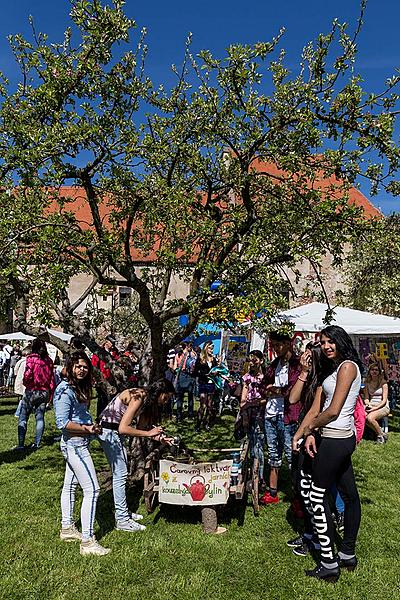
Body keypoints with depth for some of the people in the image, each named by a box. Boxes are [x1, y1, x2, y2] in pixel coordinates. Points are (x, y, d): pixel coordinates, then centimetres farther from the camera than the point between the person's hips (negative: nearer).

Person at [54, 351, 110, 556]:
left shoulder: (79, 388, 9)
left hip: (77, 445, 10)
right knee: (91, 490, -9)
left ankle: (67, 528, 35)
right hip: (74, 445, -10)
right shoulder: (65, 391, -19)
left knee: (70, 485, 20)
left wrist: (91, 425, 6)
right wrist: (86, 429, -20)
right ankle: (87, 542, -2)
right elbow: (62, 423, -22)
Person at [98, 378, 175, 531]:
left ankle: (123, 512, 27)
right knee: (120, 474, -4)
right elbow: (123, 428, -28)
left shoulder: (147, 400, 5)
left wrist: (159, 438, -4)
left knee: (121, 473, 15)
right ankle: (122, 521, 5)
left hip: (115, 432, 10)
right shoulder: (138, 397, -24)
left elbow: (141, 428, 8)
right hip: (108, 431, -10)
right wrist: (149, 433, -21)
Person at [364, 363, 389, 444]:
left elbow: (384, 400, -8)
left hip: (382, 407, -4)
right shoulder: (367, 382, 9)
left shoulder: (383, 382, -4)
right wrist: (368, 404, -11)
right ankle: (382, 434, -11)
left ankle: (381, 435, -7)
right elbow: (366, 398, 10)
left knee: (370, 417, -33)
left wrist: (375, 408, -19)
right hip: (371, 405, 4)